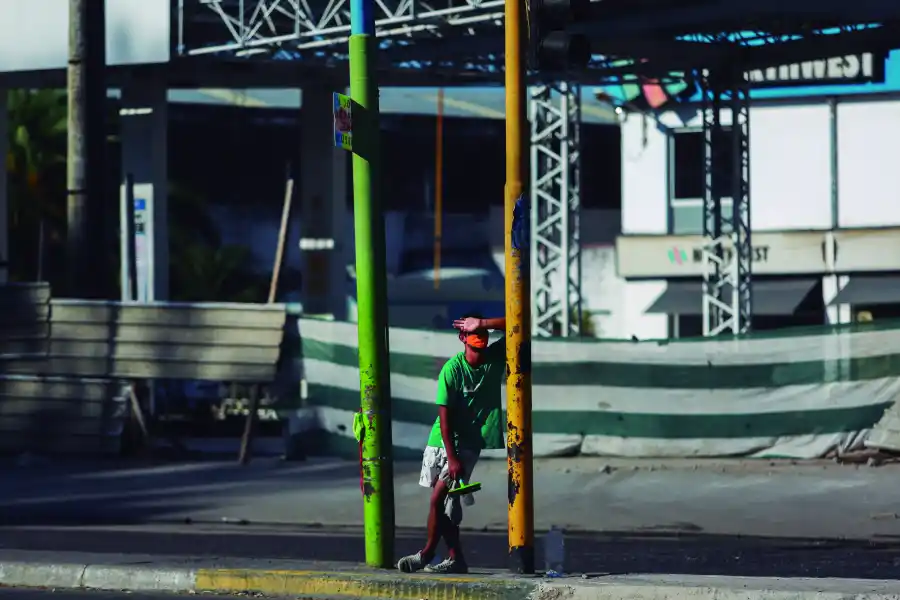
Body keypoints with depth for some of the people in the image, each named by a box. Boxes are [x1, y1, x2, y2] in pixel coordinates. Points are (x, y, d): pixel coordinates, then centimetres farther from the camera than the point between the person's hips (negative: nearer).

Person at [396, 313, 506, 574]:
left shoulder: (496, 357, -6)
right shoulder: (452, 369, -14)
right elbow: (445, 416, -15)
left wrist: (482, 324, -27)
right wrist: (452, 458, -19)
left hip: (469, 443, -1)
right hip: (442, 440, 1)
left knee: (439, 497, -11)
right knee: (446, 499, 5)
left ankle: (428, 552, 0)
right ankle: (455, 558, 15)